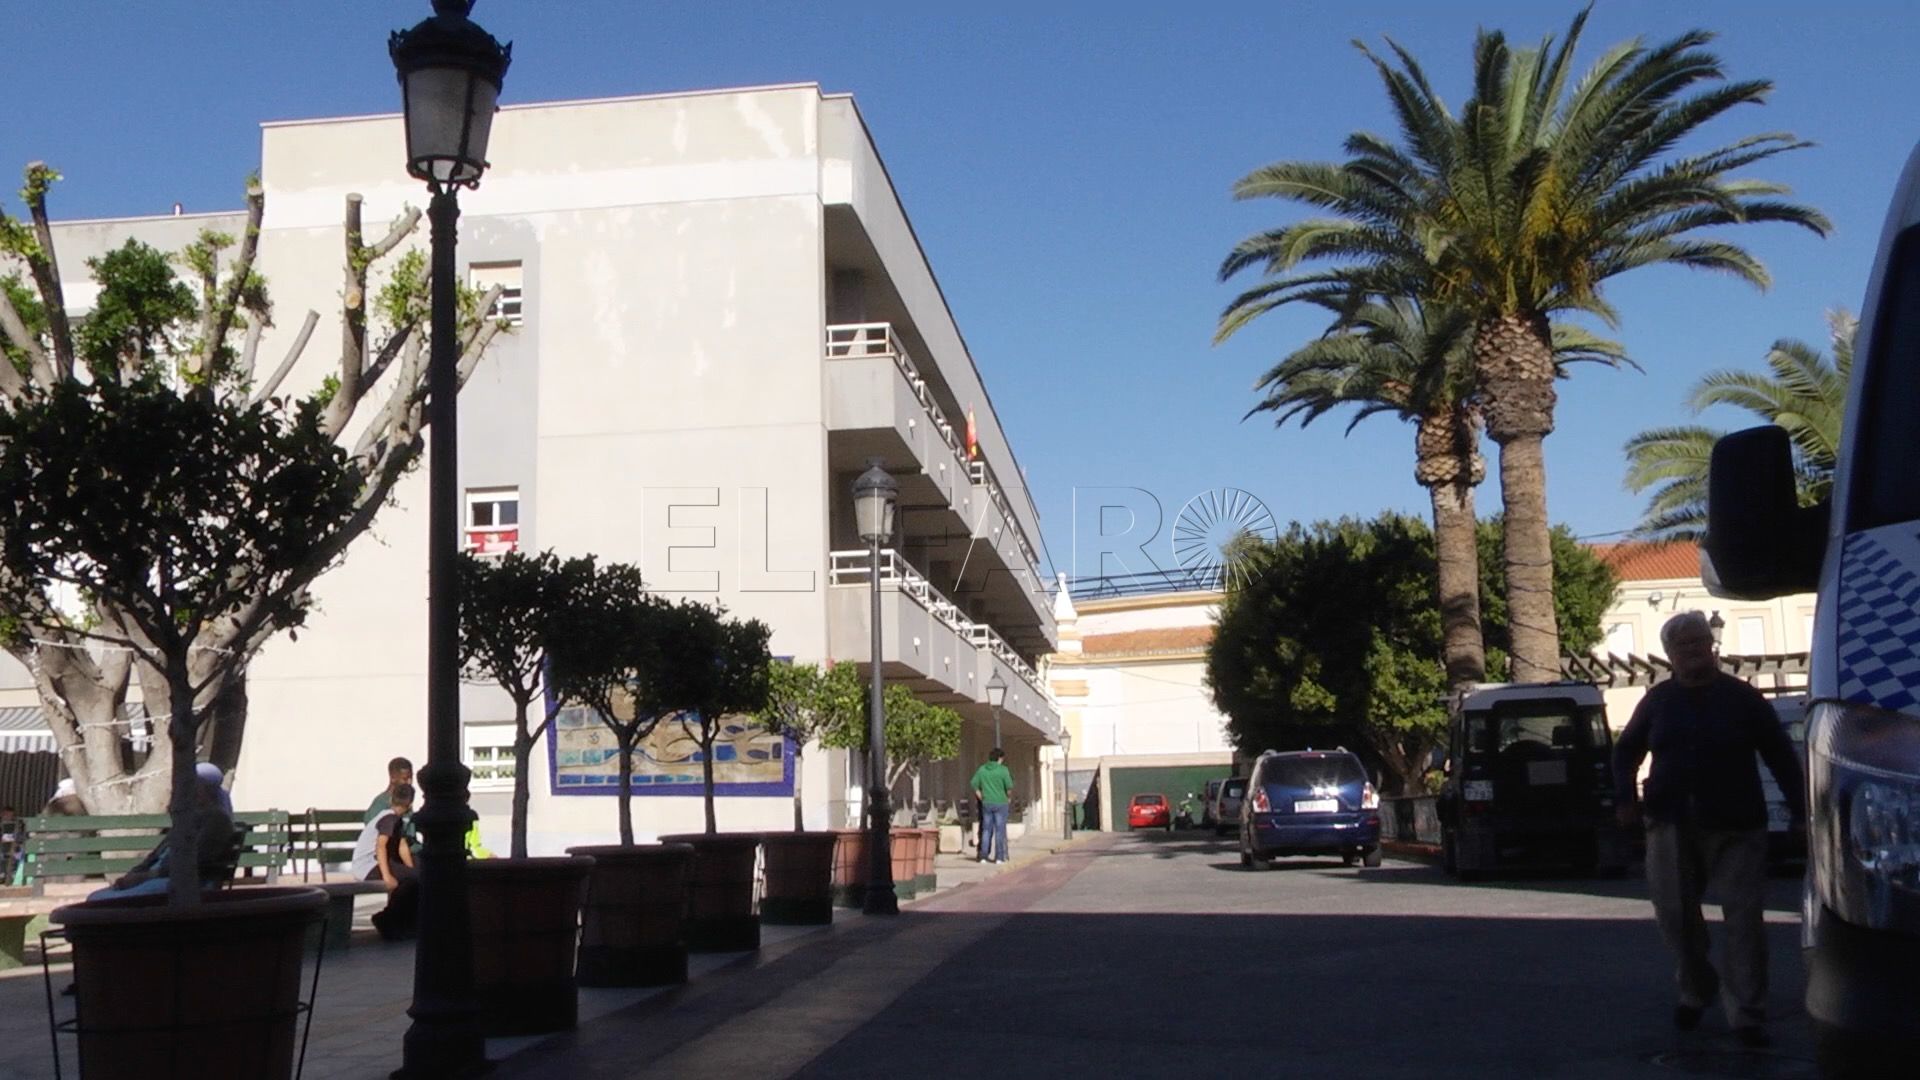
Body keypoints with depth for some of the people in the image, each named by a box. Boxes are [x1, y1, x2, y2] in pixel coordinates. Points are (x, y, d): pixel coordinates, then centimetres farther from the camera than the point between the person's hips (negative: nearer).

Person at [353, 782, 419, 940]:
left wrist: (412, 871, 1)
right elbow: (380, 846, -25)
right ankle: (386, 920, -13)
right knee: (414, 879, -20)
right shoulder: (390, 818, -13)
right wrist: (386, 876, -33)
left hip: (375, 863, 10)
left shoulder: (397, 820, 17)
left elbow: (402, 847, 11)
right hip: (368, 867, -10)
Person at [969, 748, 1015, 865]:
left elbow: (974, 785, 4)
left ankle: (984, 856, 8)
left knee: (986, 830, 10)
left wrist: (982, 798, 11)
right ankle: (999, 856, 3)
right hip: (1000, 803, -4)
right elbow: (1009, 787, -13)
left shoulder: (981, 769, 3)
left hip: (986, 804, 4)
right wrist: (1009, 798, 5)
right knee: (1000, 830, 3)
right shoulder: (1003, 770, -9)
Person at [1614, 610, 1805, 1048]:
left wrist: (1800, 809, -4)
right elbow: (1625, 750, 19)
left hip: (1736, 829, -2)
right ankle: (1696, 990, 30)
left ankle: (1747, 1015, -1)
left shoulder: (1742, 698, 3)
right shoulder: (1658, 700, 9)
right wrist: (1625, 796, 4)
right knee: (1675, 915, 6)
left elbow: (1780, 756, 3)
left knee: (1744, 918, -6)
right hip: (1671, 827, 3)